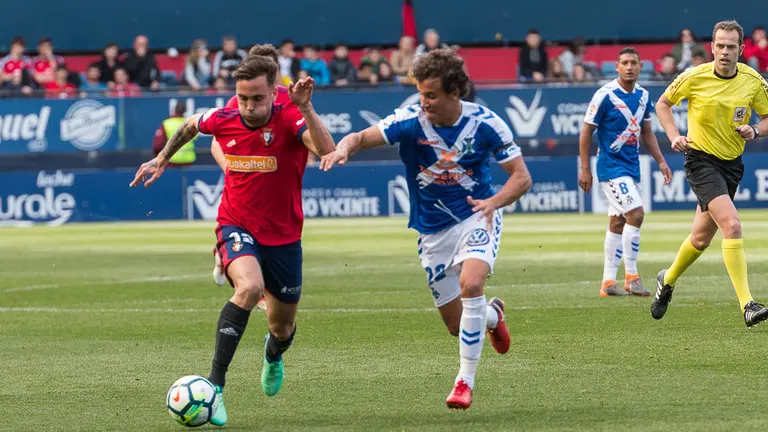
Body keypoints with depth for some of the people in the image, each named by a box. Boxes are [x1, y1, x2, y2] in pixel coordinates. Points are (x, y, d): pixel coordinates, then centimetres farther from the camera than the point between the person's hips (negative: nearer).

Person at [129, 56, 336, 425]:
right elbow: (190, 126, 17)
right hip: (237, 227, 0)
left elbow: (326, 149, -37)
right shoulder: (223, 120, -8)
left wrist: (305, 108, -45)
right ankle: (215, 384, -33)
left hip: (283, 236, 1)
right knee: (249, 287, -34)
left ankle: (273, 354, 55)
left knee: (283, 328, 14)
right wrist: (162, 158, 22)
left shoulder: (289, 120, -17)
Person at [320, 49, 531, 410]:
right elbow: (362, 137, -22)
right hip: (433, 229, 2)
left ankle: (465, 381, -19)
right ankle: (492, 315, 47)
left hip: (476, 217, -2)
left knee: (470, 282, -31)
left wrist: (495, 201, -30)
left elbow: (521, 177, -11)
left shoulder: (485, 123, -15)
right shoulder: (410, 121, -15)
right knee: (455, 323, 7)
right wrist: (343, 148, -46)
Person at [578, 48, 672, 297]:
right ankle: (631, 276, -12)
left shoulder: (643, 96, 7)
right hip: (611, 166, -7)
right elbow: (587, 132, -9)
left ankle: (608, 281, 13)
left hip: (631, 167, 7)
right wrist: (585, 169, -11)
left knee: (618, 222, 9)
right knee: (636, 213, -18)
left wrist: (661, 161, 13)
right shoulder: (605, 95, -13)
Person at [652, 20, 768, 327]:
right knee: (732, 224, -23)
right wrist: (674, 136, -8)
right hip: (701, 160, -5)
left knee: (701, 238, 14)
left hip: (732, 163, 5)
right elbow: (663, 103, 6)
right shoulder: (694, 77, -10)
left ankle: (667, 280, 44)